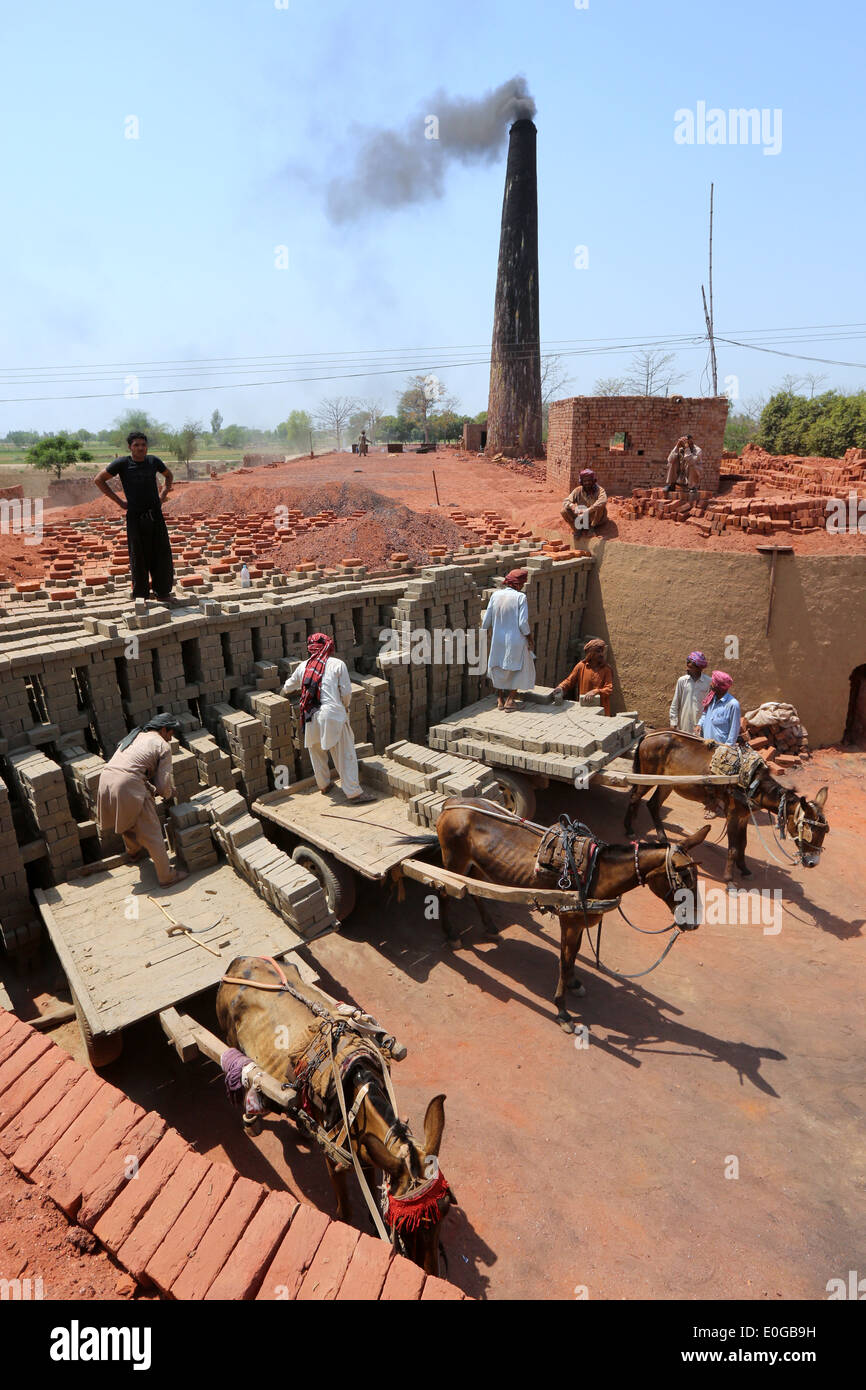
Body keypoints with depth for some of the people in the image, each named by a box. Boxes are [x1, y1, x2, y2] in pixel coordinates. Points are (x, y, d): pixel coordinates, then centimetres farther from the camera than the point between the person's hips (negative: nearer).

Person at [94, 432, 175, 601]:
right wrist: (118, 501, -1)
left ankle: (163, 591, 16)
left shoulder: (153, 461, 6)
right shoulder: (122, 464, -4)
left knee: (162, 554, 4)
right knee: (138, 557, 1)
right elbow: (99, 480, 3)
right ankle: (140, 594, 11)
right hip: (135, 516, -3)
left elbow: (169, 475, 26)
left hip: (156, 514, 3)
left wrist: (163, 495, 12)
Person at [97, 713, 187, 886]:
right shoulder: (163, 745, 3)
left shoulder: (135, 735, 25)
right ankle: (167, 876, 12)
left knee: (128, 818, 34)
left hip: (106, 779, 8)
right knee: (151, 831, 4)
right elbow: (163, 784, -2)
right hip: (128, 785, -8)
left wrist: (151, 788, 25)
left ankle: (134, 851, 59)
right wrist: (168, 793, 21)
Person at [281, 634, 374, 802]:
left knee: (316, 752, 22)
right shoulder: (338, 664, 0)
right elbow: (346, 692, -2)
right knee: (345, 754, 1)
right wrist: (345, 707, 18)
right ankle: (353, 792, 2)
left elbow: (287, 688, 25)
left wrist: (285, 691, 49)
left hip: (311, 717, 4)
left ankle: (323, 785, 37)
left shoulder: (303, 666, 11)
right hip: (333, 714, -4)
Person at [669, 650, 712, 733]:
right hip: (684, 724, 2)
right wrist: (673, 722, 0)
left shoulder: (708, 682, -6)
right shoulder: (682, 680, -2)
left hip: (701, 724, -1)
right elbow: (675, 704, 3)